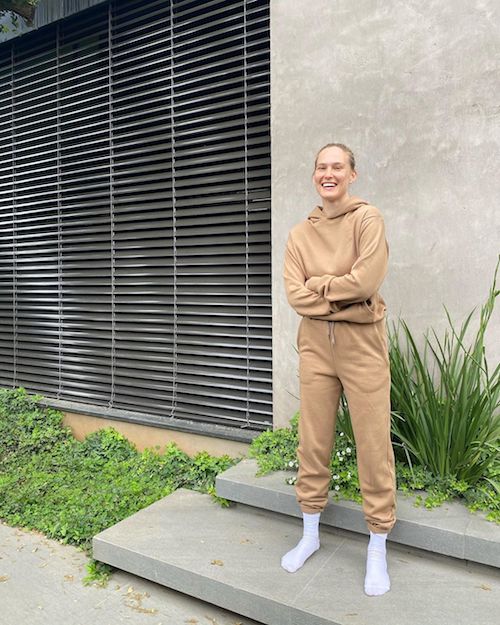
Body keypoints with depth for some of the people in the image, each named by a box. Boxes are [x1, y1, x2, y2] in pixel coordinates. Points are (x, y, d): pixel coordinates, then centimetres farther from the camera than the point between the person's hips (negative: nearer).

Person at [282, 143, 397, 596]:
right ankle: (311, 534, 30)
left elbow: (365, 283, -15)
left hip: (362, 343, -3)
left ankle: (378, 549, 20)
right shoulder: (300, 234, 8)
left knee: (373, 445, 1)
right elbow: (295, 294, -3)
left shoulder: (368, 219, -3)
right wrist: (343, 299, -12)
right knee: (313, 442, 11)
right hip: (315, 343, 4)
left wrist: (316, 284, -5)